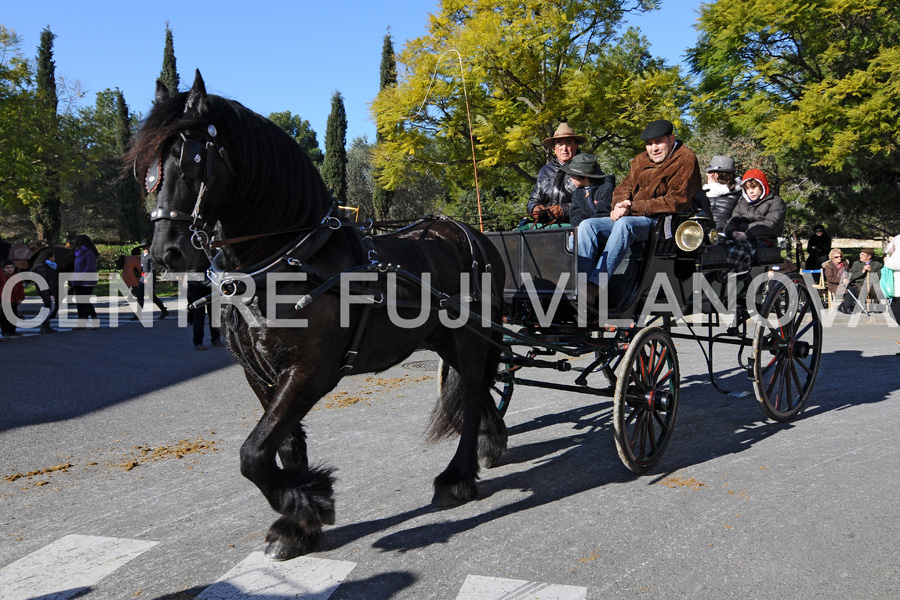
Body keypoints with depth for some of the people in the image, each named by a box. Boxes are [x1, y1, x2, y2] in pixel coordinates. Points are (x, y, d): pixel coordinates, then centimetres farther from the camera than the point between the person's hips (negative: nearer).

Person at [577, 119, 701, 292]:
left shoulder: (685, 160, -2)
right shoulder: (640, 160, 20)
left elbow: (676, 201, -13)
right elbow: (624, 188, 18)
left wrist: (633, 207, -16)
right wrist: (619, 206, -9)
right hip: (629, 218, 7)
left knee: (624, 224, -37)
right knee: (588, 225, -16)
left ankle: (594, 286, -44)